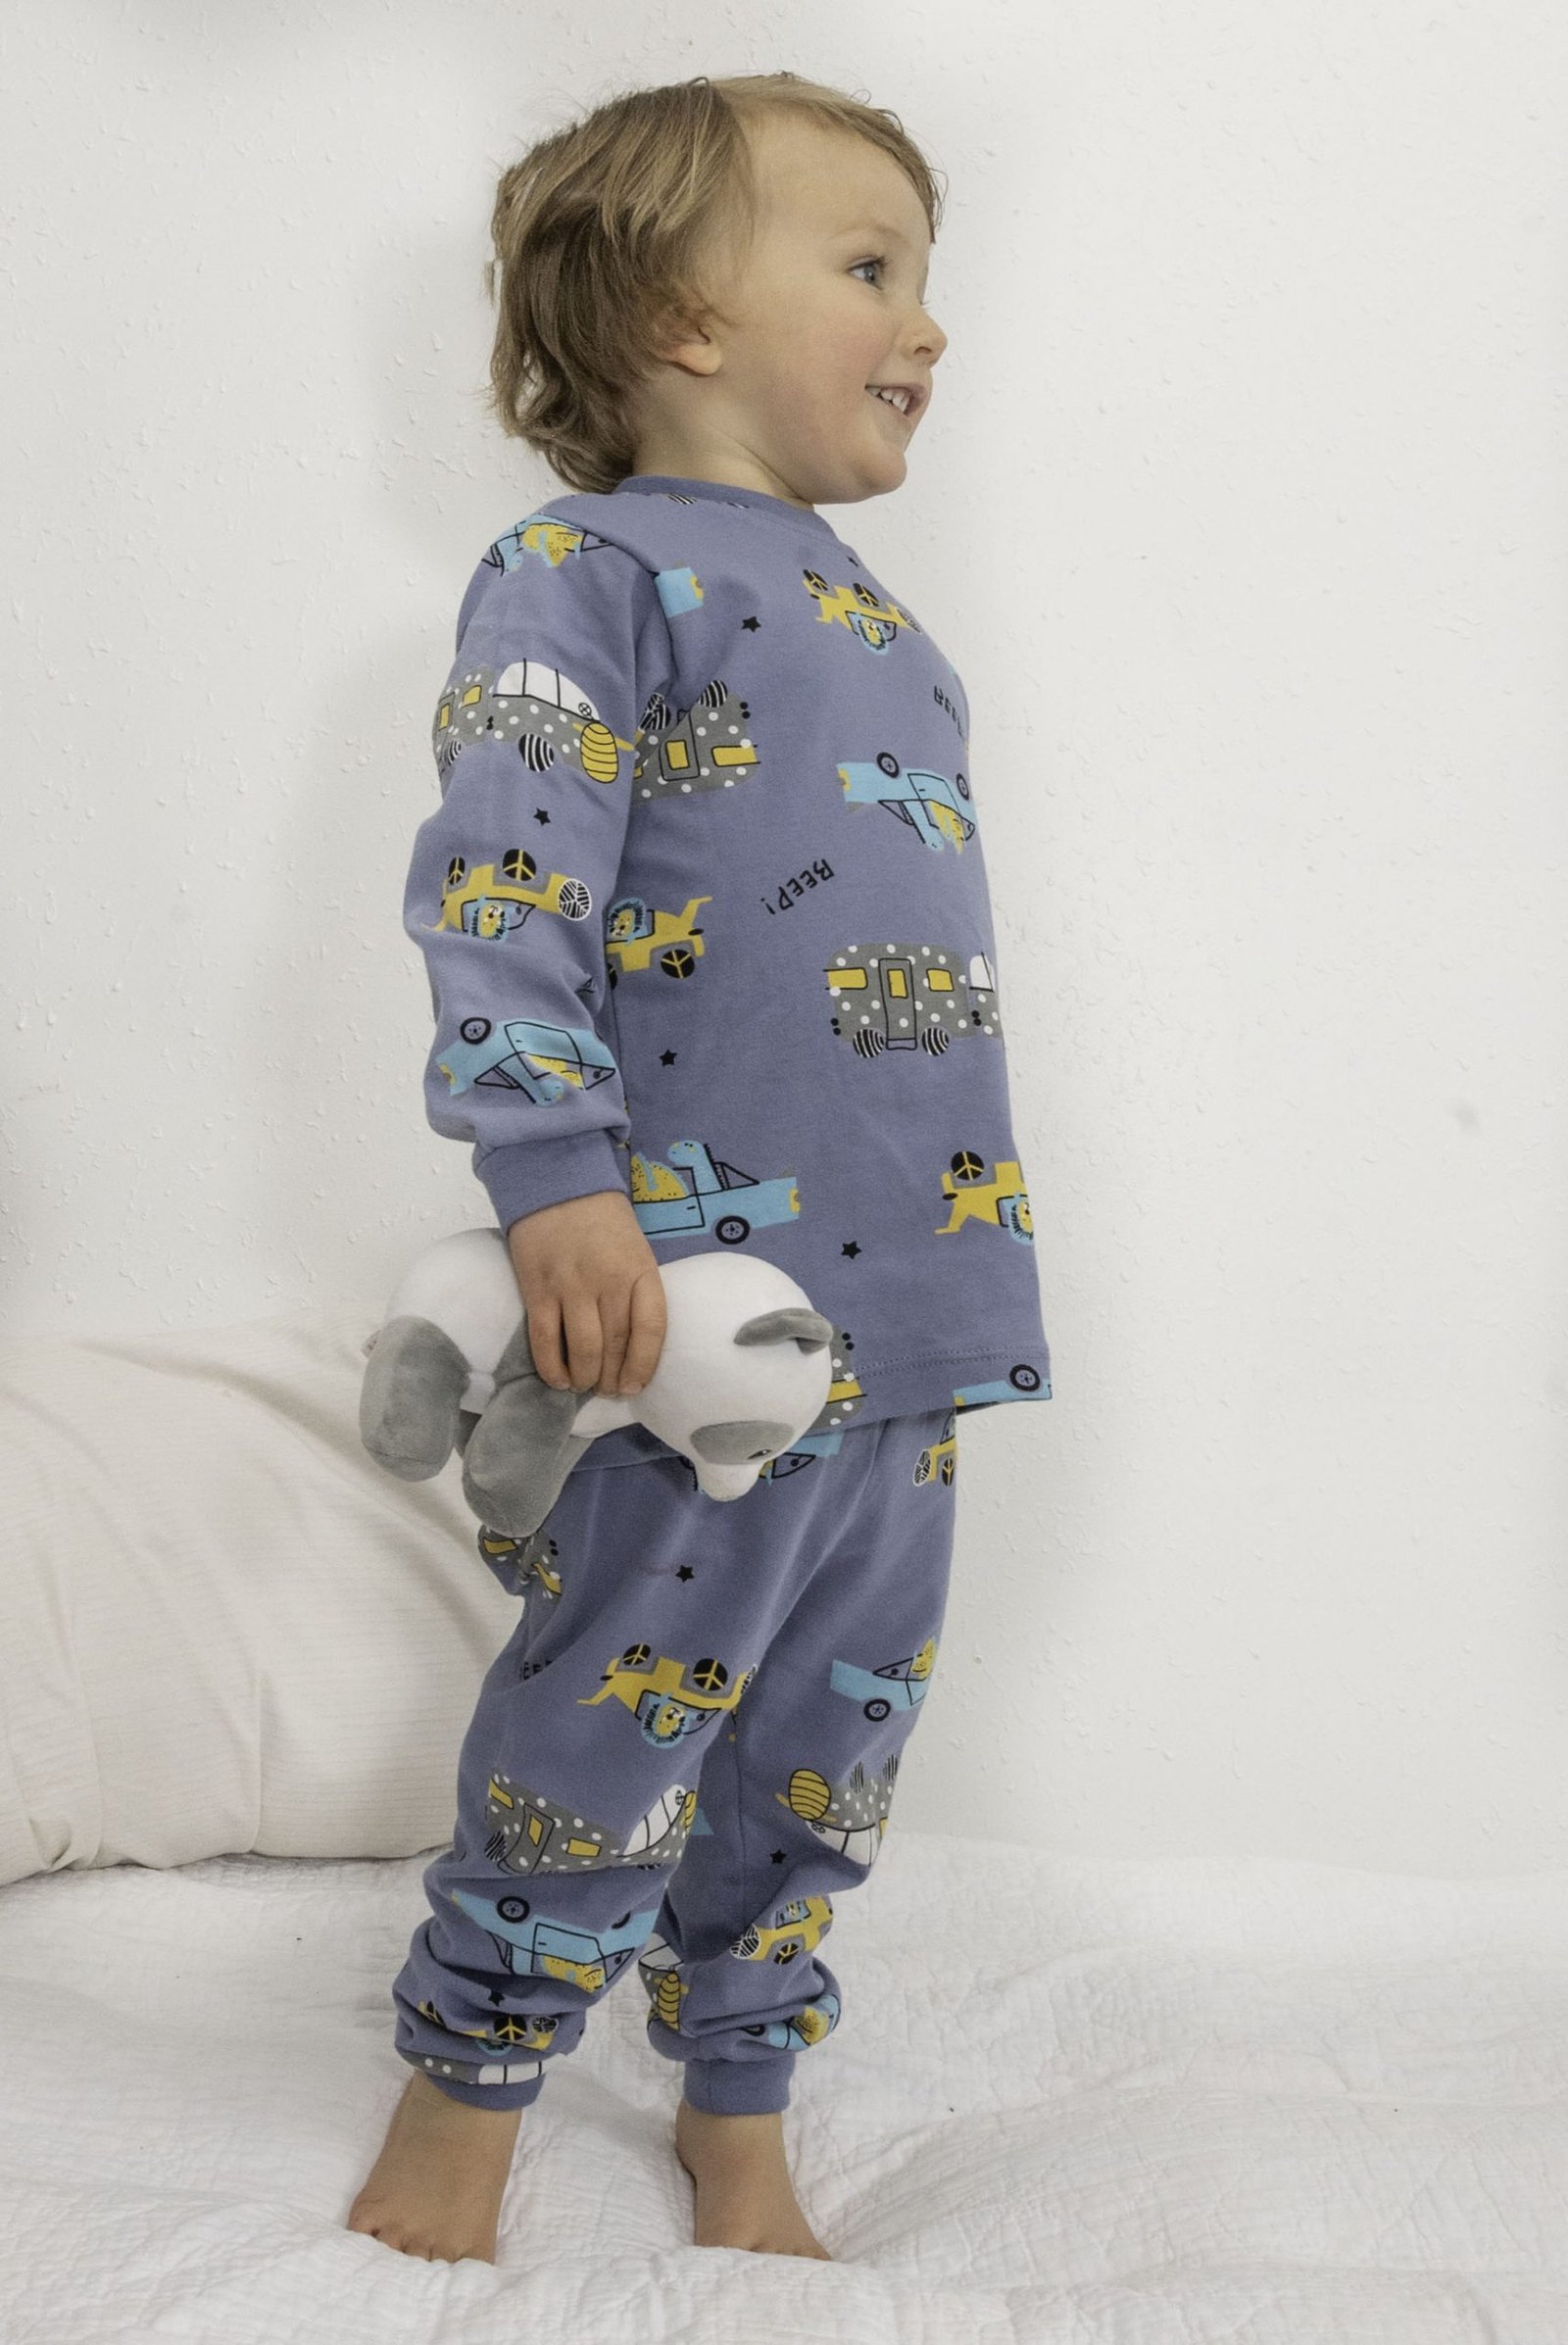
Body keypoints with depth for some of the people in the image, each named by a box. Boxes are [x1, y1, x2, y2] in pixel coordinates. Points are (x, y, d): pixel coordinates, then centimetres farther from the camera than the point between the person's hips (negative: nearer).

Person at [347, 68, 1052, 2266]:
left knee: (832, 1729, 15)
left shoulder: (874, 621, 20)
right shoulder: (589, 570, -5)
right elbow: (500, 890, -16)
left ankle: (739, 2107, 33)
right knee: (624, 1706, 2)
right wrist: (557, 1186, -25)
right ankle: (463, 2102, 24)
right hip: (702, 1288, -7)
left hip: (909, 1301, 8)